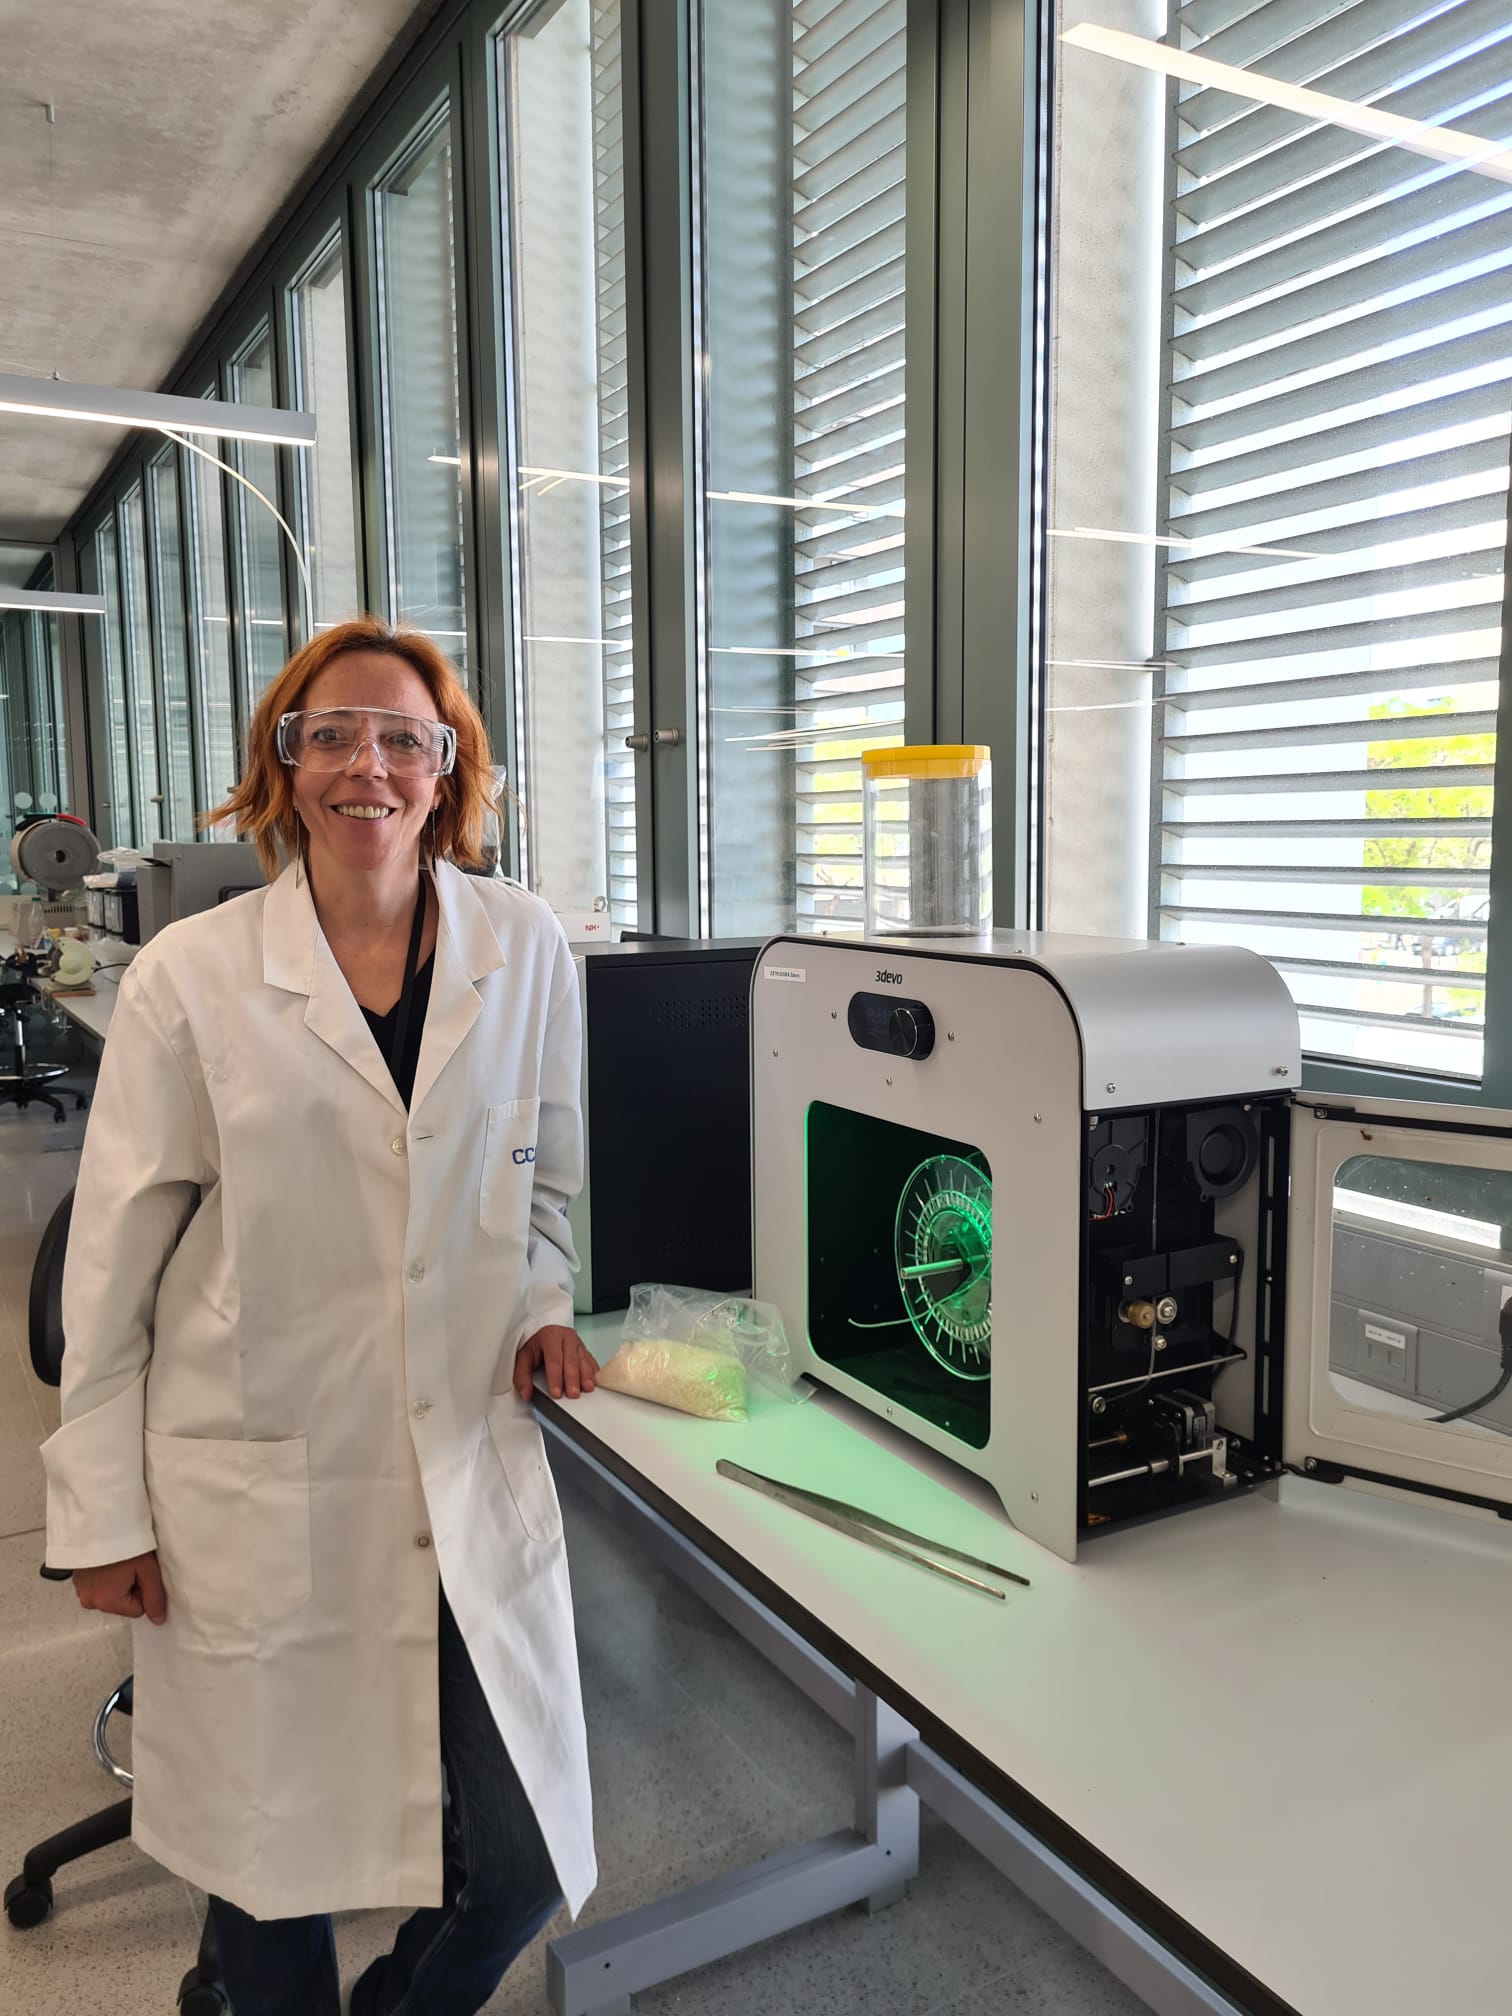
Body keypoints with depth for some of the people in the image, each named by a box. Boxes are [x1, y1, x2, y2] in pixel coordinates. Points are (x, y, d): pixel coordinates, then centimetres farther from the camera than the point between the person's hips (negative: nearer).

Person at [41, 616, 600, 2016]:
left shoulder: (524, 951, 0)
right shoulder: (192, 977, -6)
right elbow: (114, 1257, 0)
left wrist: (539, 1301, -2)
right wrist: (103, 1506, 2)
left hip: (472, 1461, 2)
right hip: (257, 1485, -1)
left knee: (519, 1870, 7)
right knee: (271, 1855, 14)